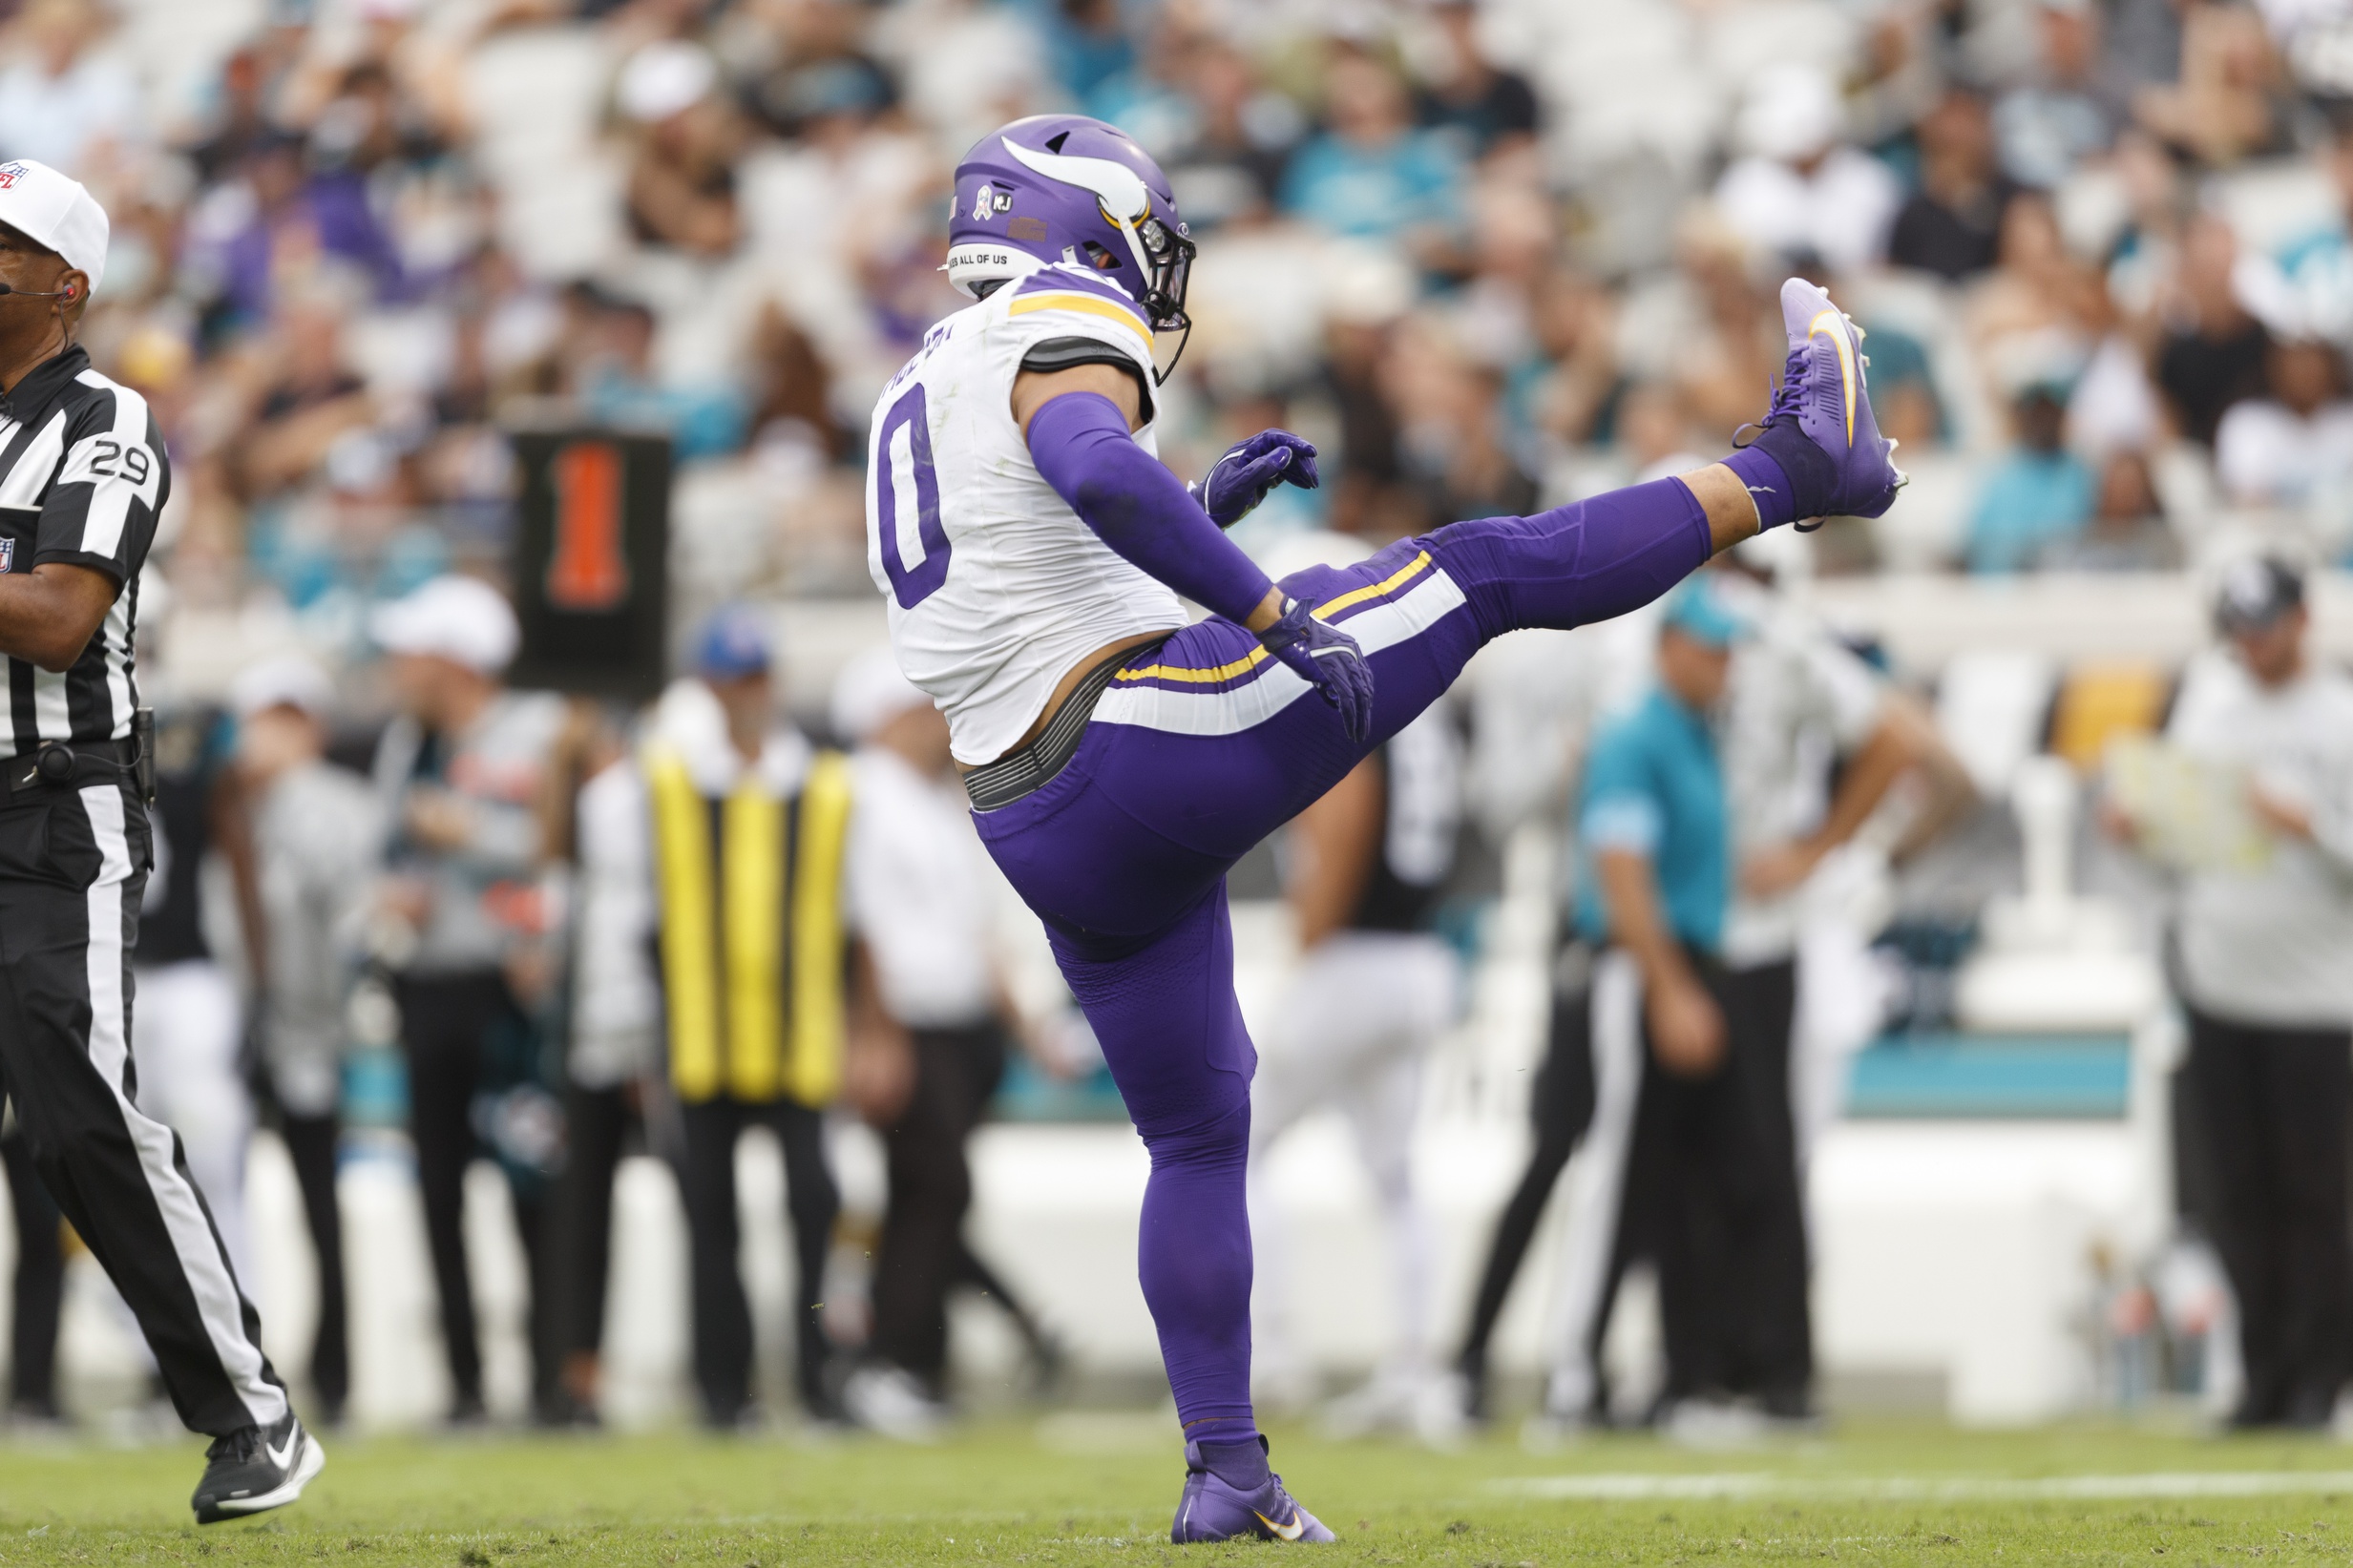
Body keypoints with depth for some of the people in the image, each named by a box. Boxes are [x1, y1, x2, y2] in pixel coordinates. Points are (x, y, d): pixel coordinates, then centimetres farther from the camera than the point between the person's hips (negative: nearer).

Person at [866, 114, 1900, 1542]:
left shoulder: (924, 397, 22)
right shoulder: (1059, 334, -5)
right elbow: (1100, 474, -28)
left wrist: (1200, 511, 30)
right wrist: (1281, 616, -24)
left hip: (1048, 833, 9)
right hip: (1156, 741, -9)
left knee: (1198, 1137, 18)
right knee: (1481, 573, 1)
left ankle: (1227, 1475, 17)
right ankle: (1791, 471, 7)